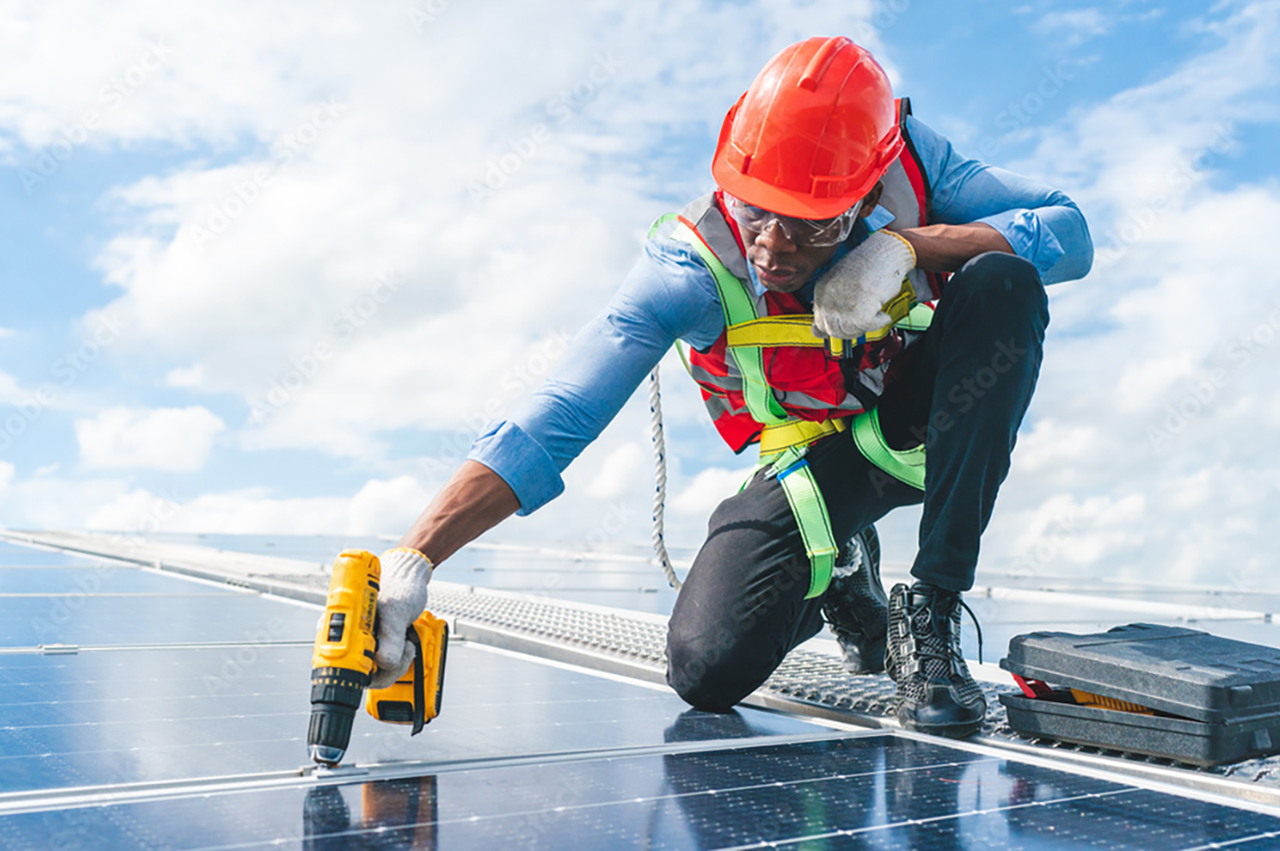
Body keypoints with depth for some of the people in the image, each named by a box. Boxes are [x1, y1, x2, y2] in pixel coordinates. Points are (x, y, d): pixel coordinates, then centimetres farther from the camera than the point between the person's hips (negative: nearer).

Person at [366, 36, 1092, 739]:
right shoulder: (695, 265, -29)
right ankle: (835, 572, 15)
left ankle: (932, 609, -20)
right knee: (710, 670, -23)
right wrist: (414, 558, -45)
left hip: (925, 413, 2)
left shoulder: (911, 161, -21)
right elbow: (555, 424, -35)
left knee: (1003, 284, -29)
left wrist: (911, 244, -34)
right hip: (820, 455, -2)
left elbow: (1071, 233, -19)